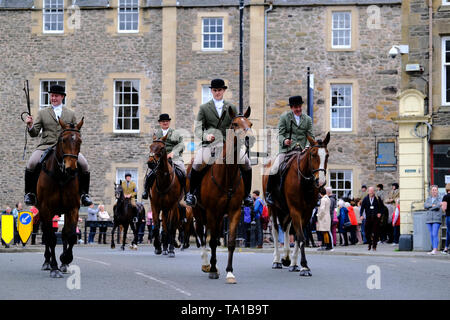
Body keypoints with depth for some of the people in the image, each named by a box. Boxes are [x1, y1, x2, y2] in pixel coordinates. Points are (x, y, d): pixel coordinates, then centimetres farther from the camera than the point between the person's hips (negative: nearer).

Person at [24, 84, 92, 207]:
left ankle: (84, 194, -5)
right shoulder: (42, 113, 15)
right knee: (32, 164, -28)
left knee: (84, 165, -21)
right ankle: (30, 193, -12)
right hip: (46, 146, -1)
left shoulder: (71, 114, 18)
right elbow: (34, 133, 10)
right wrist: (30, 125, -11)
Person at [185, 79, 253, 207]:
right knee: (197, 164, -28)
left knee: (246, 163, -18)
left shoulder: (231, 108, 15)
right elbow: (198, 128, 4)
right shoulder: (204, 108, 11)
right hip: (210, 143, -2)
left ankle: (247, 194, -1)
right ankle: (191, 193, -8)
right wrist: (206, 136, -17)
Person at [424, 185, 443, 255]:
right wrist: (432, 205, -14)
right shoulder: (428, 198, 15)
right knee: (431, 235, 6)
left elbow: (438, 206, -15)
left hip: (436, 219, -5)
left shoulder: (439, 199, 1)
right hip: (429, 219, 5)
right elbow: (425, 205, 0)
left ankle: (435, 250, -15)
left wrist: (429, 208, -5)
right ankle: (434, 250, 10)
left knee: (435, 234, -13)